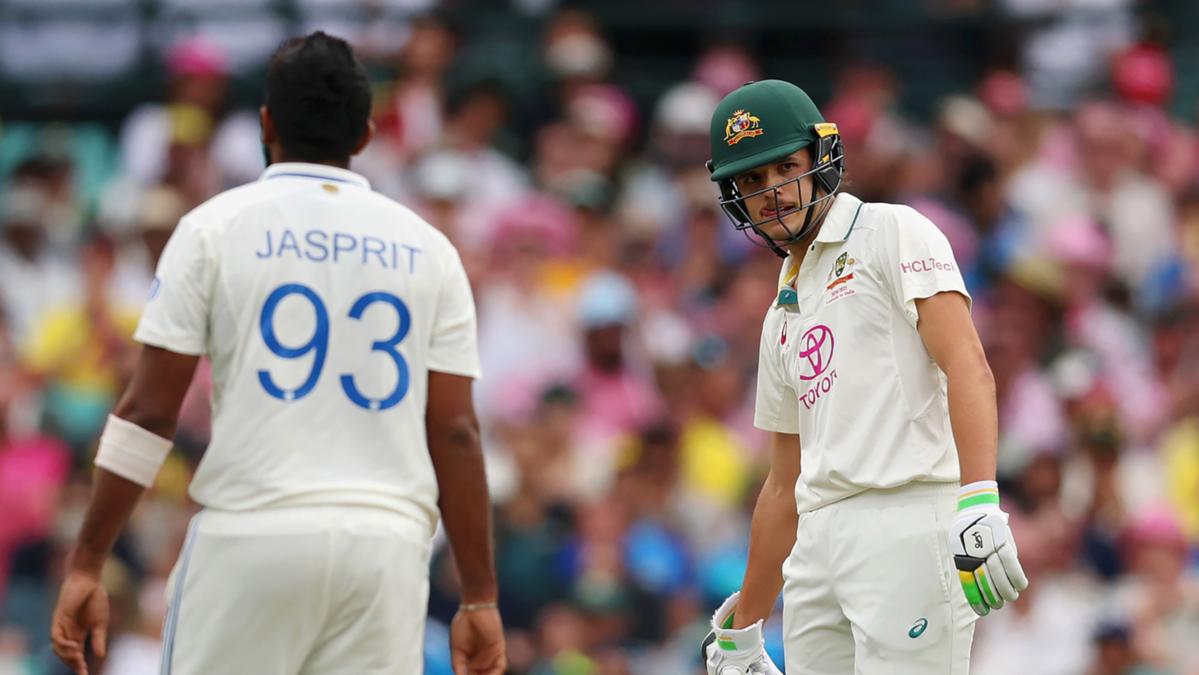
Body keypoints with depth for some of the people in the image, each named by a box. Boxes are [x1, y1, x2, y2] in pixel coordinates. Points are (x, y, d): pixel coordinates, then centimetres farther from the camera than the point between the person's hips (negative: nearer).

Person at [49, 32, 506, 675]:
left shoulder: (214, 228, 3)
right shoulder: (426, 249, 10)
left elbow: (148, 411, -1)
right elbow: (455, 432, 6)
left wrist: (85, 565, 2)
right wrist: (479, 597, 9)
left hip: (251, 541, -2)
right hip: (387, 545, 2)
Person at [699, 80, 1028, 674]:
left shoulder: (893, 234, 2)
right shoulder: (784, 314, 25)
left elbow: (967, 367, -12)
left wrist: (979, 501, -26)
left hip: (909, 525, -8)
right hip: (821, 542, 8)